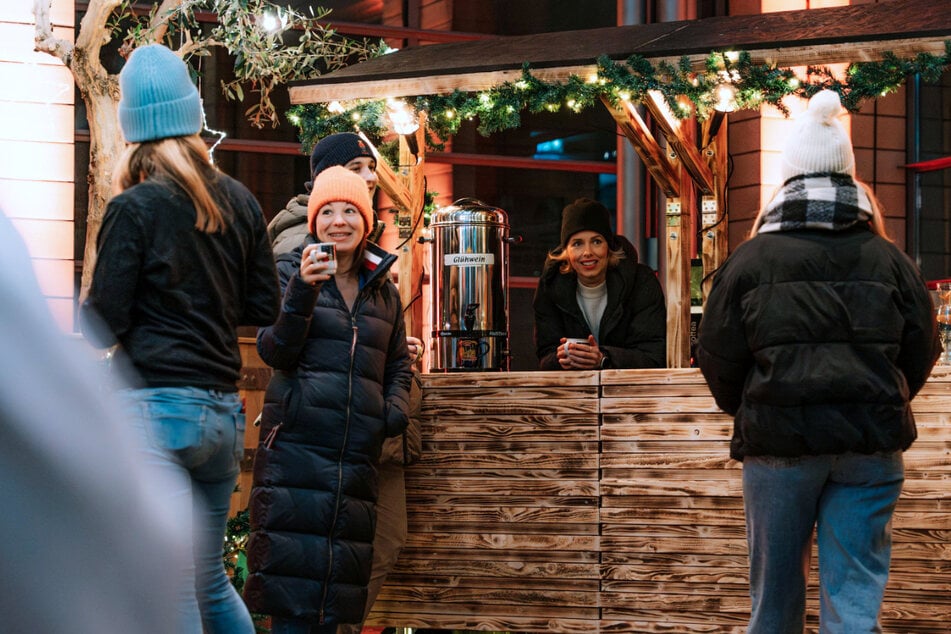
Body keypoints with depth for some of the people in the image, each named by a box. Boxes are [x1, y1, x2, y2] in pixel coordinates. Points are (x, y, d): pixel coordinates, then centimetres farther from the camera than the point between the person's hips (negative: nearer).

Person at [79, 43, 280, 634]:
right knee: (210, 579, 19)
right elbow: (264, 308, 14)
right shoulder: (241, 203, 8)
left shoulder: (134, 209, -8)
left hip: (156, 407, -6)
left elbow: (102, 325, -8)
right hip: (222, 409, 6)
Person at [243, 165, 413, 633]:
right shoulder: (290, 272, 5)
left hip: (357, 451, 4)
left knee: (338, 583, 4)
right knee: (294, 562, -11)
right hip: (296, 442, -4)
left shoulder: (383, 290, 17)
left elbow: (398, 365, 25)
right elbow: (274, 351, -7)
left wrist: (396, 406, 4)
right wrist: (302, 291, -21)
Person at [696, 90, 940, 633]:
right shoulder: (890, 260, 4)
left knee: (776, 587, 12)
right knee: (856, 588, 0)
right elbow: (922, 348, 10)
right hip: (872, 441, 1)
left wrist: (746, 414, 20)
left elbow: (718, 355, 1)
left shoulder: (751, 258, -1)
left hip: (778, 439, -1)